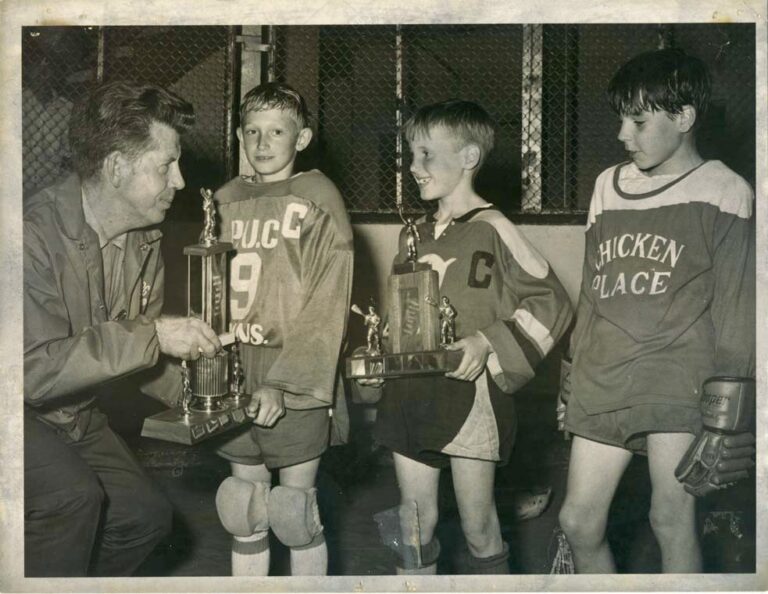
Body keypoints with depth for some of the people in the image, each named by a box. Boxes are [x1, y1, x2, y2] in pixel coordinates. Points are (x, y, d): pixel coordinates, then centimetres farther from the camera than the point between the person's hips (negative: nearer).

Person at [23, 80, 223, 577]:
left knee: (146, 515, 6)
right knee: (73, 495, -31)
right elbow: (36, 369, -35)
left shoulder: (145, 239, -3)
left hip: (74, 414, 8)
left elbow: (136, 349, 5)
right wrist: (153, 336, -34)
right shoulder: (36, 233, -29)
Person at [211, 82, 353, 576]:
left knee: (296, 511, 5)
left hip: (297, 389, -4)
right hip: (237, 388, 5)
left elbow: (328, 304, -12)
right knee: (245, 512, 13)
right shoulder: (227, 201, 10)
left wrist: (284, 384, -18)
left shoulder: (317, 198, -5)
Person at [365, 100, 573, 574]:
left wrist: (487, 342, -16)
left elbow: (552, 301, -8)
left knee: (478, 525, 5)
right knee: (416, 522, 12)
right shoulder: (414, 233, 11)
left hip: (469, 390, -6)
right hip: (410, 392, 6)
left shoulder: (491, 229, -8)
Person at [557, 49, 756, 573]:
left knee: (672, 520, -3)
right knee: (579, 522, 5)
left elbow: (735, 309, -2)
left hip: (678, 380, -5)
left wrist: (727, 406, -8)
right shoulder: (608, 186, 14)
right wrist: (574, 375, 19)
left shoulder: (724, 192, 0)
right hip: (603, 386, 5)